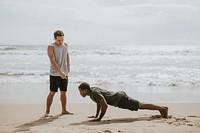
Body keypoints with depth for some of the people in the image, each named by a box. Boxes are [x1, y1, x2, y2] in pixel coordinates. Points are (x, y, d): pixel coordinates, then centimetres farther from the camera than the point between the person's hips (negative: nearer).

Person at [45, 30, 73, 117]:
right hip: (55, 74, -5)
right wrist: (60, 72, -29)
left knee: (63, 92, 10)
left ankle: (64, 110, 19)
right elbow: (53, 61, -21)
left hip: (64, 73, 5)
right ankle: (47, 111, 0)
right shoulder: (51, 47, -12)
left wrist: (68, 64, 16)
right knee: (52, 93, -6)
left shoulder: (65, 45, 6)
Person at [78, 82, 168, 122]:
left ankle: (162, 108, 2)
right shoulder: (92, 89, 6)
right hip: (120, 97, 9)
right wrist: (96, 115, 23)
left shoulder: (95, 93, -23)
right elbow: (99, 103, 24)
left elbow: (104, 105, -33)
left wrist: (99, 118, -25)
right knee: (140, 105, 19)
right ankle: (161, 107, 29)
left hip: (120, 99, -9)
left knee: (141, 106, -4)